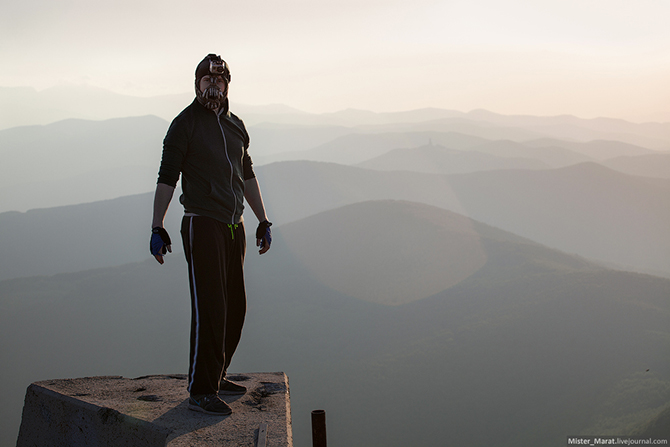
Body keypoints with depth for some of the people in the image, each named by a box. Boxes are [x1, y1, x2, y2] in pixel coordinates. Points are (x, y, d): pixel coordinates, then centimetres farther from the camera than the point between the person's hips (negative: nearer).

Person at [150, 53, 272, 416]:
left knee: (235, 307, 9)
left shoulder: (236, 126, 16)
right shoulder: (185, 124, -3)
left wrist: (263, 221, 21)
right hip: (202, 224, -7)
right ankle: (200, 391, -5)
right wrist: (157, 228, -12)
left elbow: (247, 176, 24)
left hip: (234, 226, 7)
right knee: (209, 308, -11)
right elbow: (167, 178, -6)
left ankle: (216, 376, 23)